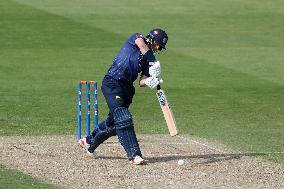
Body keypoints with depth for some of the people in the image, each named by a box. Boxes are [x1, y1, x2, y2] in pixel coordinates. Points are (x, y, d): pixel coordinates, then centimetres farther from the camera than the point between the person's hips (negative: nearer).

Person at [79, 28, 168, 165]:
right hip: (112, 83, -8)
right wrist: (154, 63, -32)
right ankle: (134, 155, -25)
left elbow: (142, 81, 4)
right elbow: (141, 44, -24)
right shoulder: (136, 38, 1)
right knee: (123, 118, -18)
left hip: (127, 88, 8)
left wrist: (149, 82, -19)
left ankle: (89, 141, 35)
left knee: (114, 121, 11)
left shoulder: (147, 61, 14)